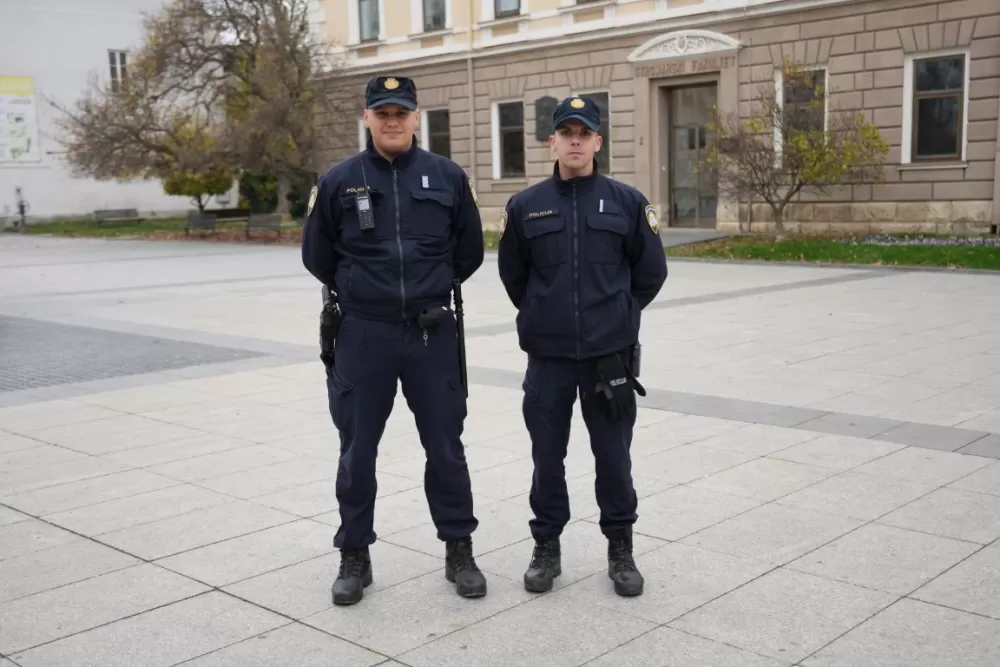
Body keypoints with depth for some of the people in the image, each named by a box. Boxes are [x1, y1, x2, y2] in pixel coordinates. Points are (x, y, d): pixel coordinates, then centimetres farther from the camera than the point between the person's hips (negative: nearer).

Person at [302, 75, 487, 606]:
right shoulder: (338, 181, 0)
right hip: (363, 335, 0)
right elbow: (317, 257, 10)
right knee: (357, 451, 7)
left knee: (445, 447, 8)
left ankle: (459, 551, 22)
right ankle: (354, 557, 22)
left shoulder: (447, 177, 1)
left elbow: (469, 251, 11)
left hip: (433, 333, 0)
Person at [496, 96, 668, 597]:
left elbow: (651, 272, 7)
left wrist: (617, 315, 11)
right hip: (547, 357, 1)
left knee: (613, 457, 7)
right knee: (547, 456, 9)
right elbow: (512, 274, 14)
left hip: (611, 355, -1)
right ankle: (546, 547, 24)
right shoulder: (525, 206, 2)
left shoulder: (627, 202, 0)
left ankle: (621, 549, 23)